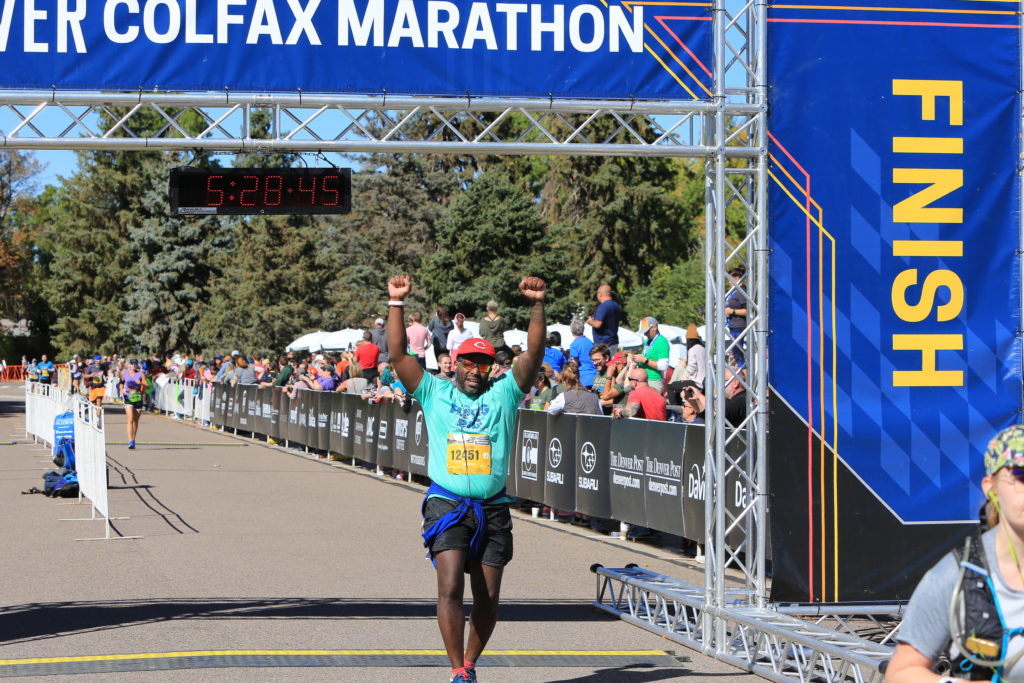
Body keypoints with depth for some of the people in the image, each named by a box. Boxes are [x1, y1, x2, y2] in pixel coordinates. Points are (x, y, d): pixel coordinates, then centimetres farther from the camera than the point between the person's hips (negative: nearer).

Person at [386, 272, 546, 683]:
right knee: (450, 588, -15)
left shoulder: (504, 394, 10)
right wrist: (396, 303, -6)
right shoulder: (435, 394, 9)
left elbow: (534, 354, 0)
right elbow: (398, 352, 2)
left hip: (493, 509, 2)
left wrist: (537, 306, -12)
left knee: (487, 596, 5)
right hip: (447, 505, -2)